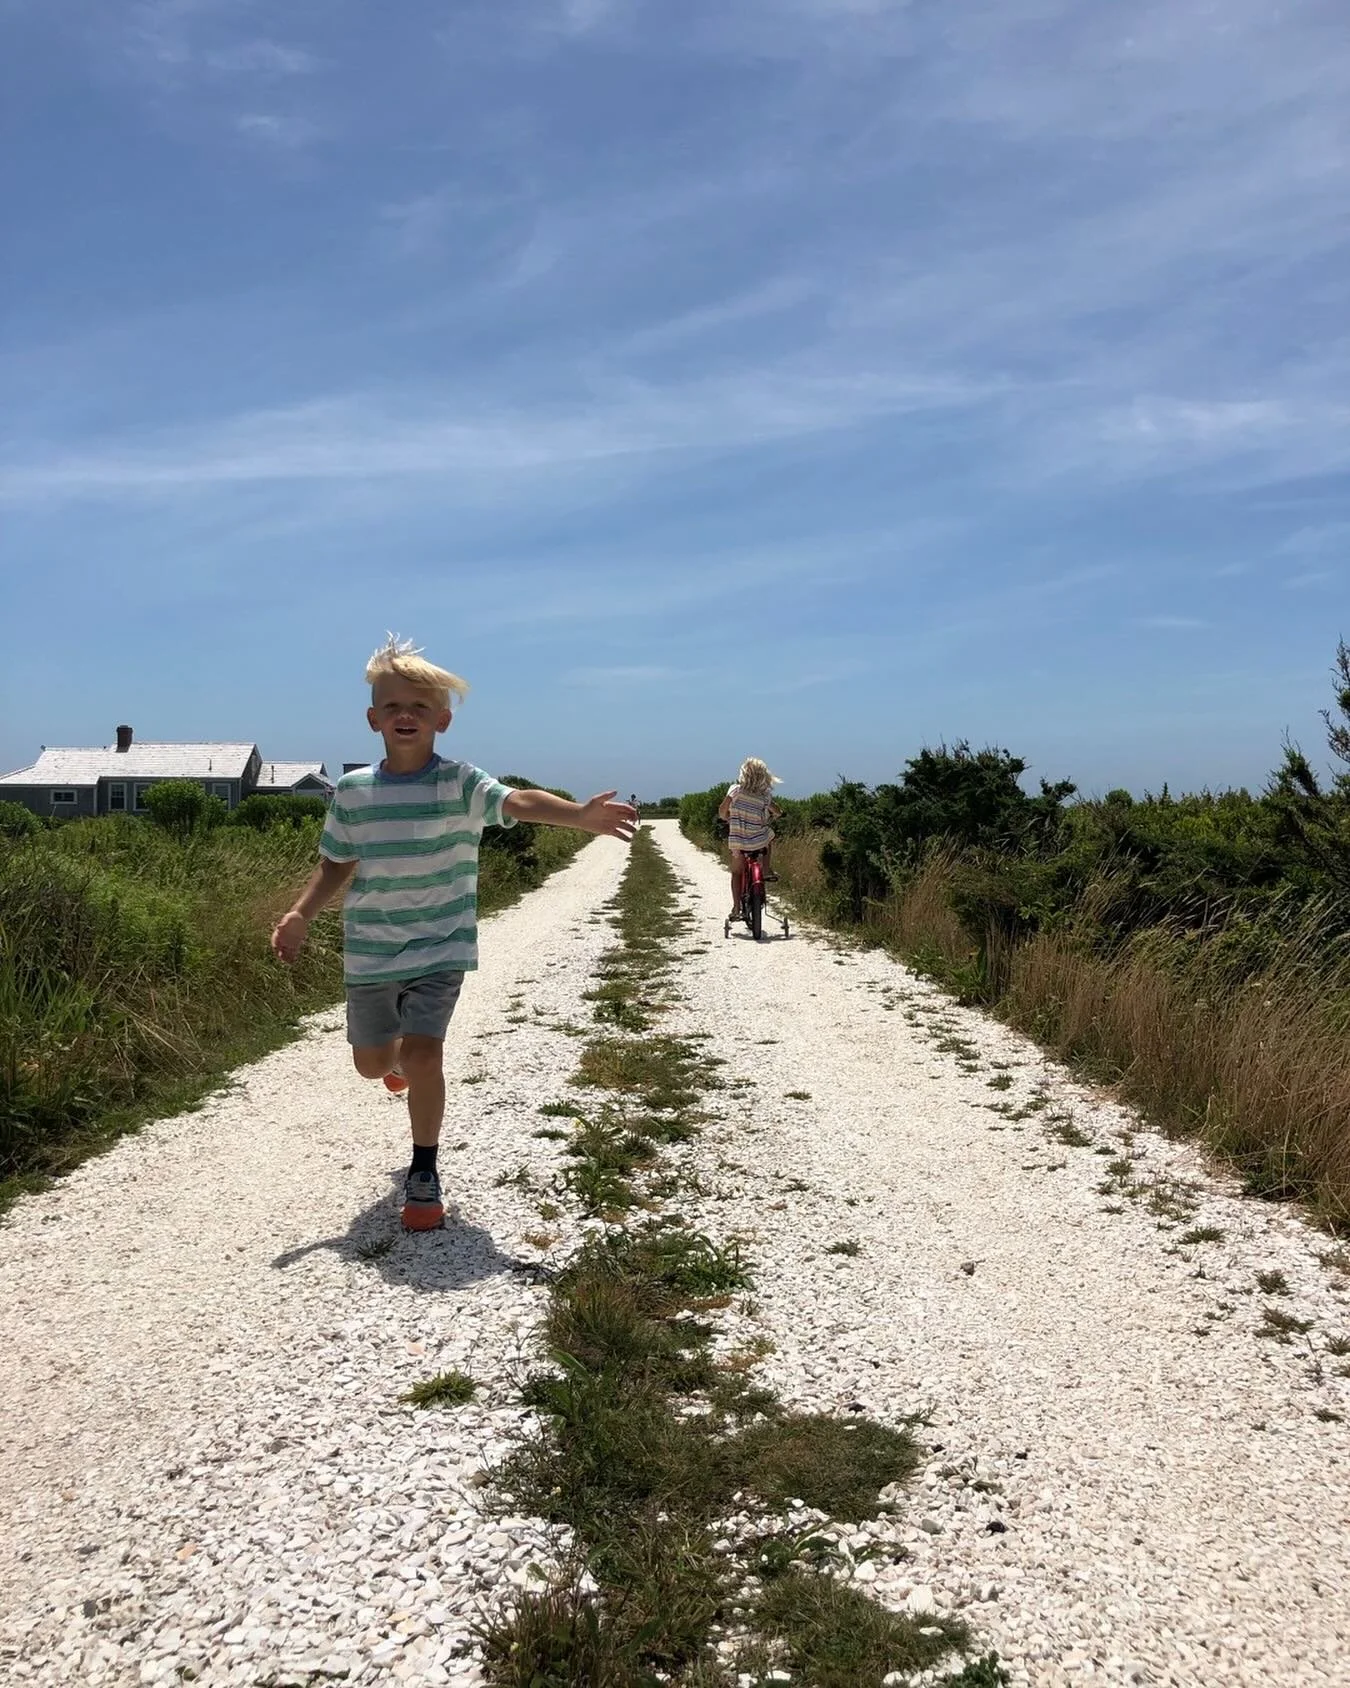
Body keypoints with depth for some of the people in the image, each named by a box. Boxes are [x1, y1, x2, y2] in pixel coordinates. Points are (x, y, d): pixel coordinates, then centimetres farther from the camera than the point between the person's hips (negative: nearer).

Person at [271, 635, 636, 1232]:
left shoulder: (458, 783, -12)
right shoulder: (352, 790, -2)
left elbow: (518, 802, -30)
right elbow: (337, 865, 10)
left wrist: (581, 815, -47)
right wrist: (300, 915, -3)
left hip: (440, 947, -3)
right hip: (369, 952, 4)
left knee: (423, 1055, -15)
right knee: (372, 1063, 15)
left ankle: (424, 1173, 7)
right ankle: (394, 1047, 55)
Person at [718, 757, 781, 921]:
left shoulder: (736, 790, -8)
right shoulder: (765, 795, -3)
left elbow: (722, 810, -9)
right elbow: (778, 812, 8)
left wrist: (728, 820, 12)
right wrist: (773, 816, 31)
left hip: (737, 841, 0)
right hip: (759, 841, 0)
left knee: (736, 873, 16)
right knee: (769, 835, 35)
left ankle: (736, 907, 6)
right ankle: (767, 871, 28)